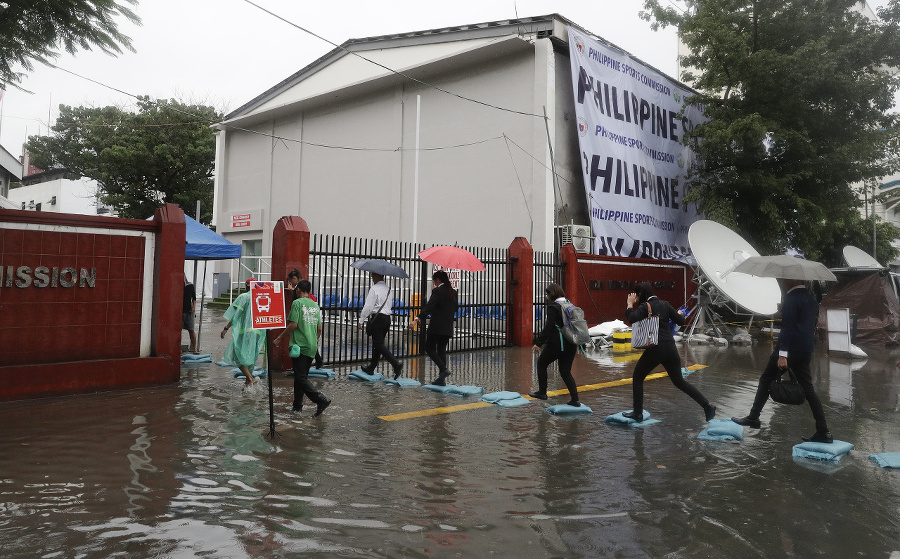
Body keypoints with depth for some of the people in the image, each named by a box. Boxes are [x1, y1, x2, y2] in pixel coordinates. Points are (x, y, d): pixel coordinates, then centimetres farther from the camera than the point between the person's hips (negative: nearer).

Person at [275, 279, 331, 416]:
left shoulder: (297, 303, -8)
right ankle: (297, 405, 20)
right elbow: (319, 328, 12)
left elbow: (293, 324, -14)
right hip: (312, 346, 7)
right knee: (302, 375, 16)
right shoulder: (315, 305, 12)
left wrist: (281, 336, -1)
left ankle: (321, 400, -18)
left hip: (299, 345, -7)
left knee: (301, 378, -6)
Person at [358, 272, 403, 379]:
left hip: (378, 318, -8)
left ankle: (396, 364, -21)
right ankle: (371, 368, 24)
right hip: (387, 318, 8)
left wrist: (361, 321, -8)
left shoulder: (374, 289, -11)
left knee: (379, 344, -7)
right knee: (377, 343, 15)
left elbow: (368, 307, -15)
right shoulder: (388, 289, 14)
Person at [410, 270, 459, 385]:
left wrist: (417, 319, -29)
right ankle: (442, 379, 9)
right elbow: (455, 308, 19)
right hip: (448, 327, 7)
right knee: (442, 350, 11)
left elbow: (429, 306, -22)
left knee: (429, 348, 4)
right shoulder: (453, 292, 11)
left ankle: (444, 369, -13)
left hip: (436, 326, -7)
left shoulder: (438, 291, -11)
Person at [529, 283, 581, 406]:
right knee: (566, 371, 13)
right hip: (571, 345, 7)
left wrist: (539, 343, -16)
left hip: (557, 344, -7)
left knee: (541, 364, 13)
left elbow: (548, 328, -19)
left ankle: (542, 392, 17)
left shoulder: (553, 307, -12)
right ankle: (575, 399, 7)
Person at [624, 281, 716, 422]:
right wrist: (680, 314, 32)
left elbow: (632, 319, -24)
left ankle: (637, 413, 11)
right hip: (670, 348, 6)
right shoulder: (664, 304, 9)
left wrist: (630, 304, -8)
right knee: (679, 381, 19)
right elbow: (680, 321, 11)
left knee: (637, 378, 12)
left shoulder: (645, 306, -7)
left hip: (655, 349, -6)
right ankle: (707, 405, 11)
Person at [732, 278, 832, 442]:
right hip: (806, 351, 8)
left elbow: (788, 327, -19)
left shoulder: (791, 298, -12)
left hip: (790, 348, -8)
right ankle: (823, 432, 6)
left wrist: (782, 354, -22)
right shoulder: (811, 299, 15)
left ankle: (753, 418, 10)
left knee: (766, 380, 6)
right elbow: (814, 324, 21)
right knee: (808, 389, 8)